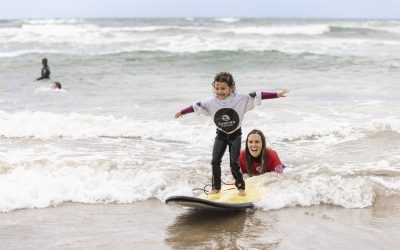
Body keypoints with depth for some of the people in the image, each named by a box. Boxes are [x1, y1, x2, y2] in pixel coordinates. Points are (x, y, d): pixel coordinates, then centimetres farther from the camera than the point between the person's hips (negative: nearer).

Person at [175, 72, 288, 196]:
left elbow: (257, 96, -15)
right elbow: (196, 107, 2)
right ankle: (216, 187, 12)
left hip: (235, 134, -2)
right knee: (215, 161, -4)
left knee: (234, 163, -8)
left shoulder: (240, 100, -15)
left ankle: (241, 186, 10)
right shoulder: (212, 103, -9)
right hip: (221, 135, 3)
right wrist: (181, 112, 11)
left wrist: (277, 95, -16)